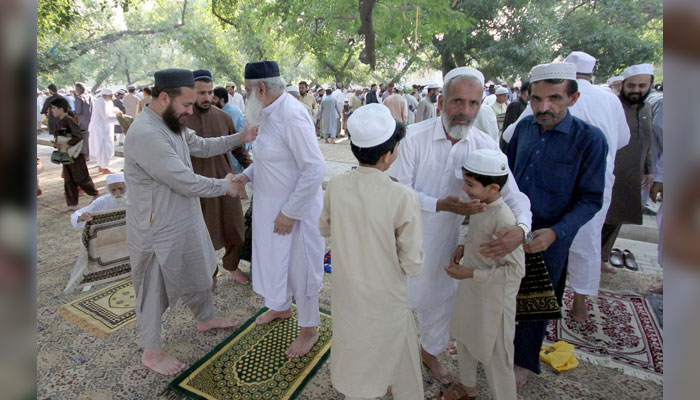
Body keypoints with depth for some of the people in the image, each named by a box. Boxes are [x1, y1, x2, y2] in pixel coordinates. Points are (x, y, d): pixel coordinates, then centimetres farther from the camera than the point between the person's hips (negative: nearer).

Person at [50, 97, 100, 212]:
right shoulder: (59, 121, 10)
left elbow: (78, 136, -26)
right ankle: (72, 204, 16)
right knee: (68, 180, 10)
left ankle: (95, 194, 23)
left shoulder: (69, 120, -17)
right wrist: (58, 144, 1)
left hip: (75, 154, -9)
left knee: (81, 178, 0)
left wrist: (66, 146, -25)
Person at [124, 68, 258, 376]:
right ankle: (151, 352, 32)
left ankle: (205, 318, 50)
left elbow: (202, 146, 17)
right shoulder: (146, 134, -29)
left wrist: (239, 138, 4)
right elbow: (187, 183, -29)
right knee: (155, 290, 11)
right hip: (158, 231, -9)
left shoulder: (171, 124, 2)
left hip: (186, 222, 9)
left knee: (198, 273, 25)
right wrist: (226, 186, -14)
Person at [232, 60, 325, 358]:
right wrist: (248, 174, 3)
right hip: (269, 205, 9)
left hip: (295, 208, -9)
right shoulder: (268, 113, 6)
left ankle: (309, 330, 28)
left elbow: (315, 168, -27)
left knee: (300, 268, 6)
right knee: (273, 259, 24)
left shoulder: (291, 115, -24)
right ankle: (280, 307, 50)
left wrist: (290, 212, -23)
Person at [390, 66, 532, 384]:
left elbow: (513, 194, -12)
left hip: (446, 239, 4)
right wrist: (441, 205, -34)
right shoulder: (415, 136, -19)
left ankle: (429, 351, 51)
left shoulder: (485, 146, -10)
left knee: (440, 301, 22)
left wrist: (520, 228, -33)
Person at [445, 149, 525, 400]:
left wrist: (471, 273, -25)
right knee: (463, 337, 26)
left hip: (494, 293, -9)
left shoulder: (503, 220, -30)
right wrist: (463, 247, -3)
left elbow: (516, 269, -27)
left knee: (494, 352, 10)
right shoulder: (478, 204, -6)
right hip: (471, 286, 9)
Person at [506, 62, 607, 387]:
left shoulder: (589, 138, -15)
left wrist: (555, 232, -25)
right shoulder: (524, 127, -2)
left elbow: (590, 199, -13)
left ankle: (523, 361, 38)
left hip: (548, 241, -3)